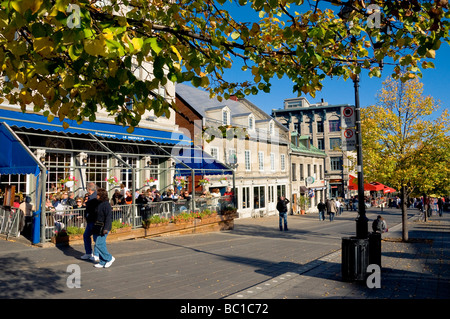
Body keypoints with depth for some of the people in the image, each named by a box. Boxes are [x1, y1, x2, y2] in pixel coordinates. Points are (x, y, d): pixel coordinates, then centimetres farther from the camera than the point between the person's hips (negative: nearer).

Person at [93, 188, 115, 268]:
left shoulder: (106, 204, -16)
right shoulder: (99, 203, 13)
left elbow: (109, 217, -22)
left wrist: (105, 228, -26)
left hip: (103, 228, -10)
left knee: (99, 244, -10)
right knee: (101, 244, 11)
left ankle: (109, 258, 5)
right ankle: (102, 262, 17)